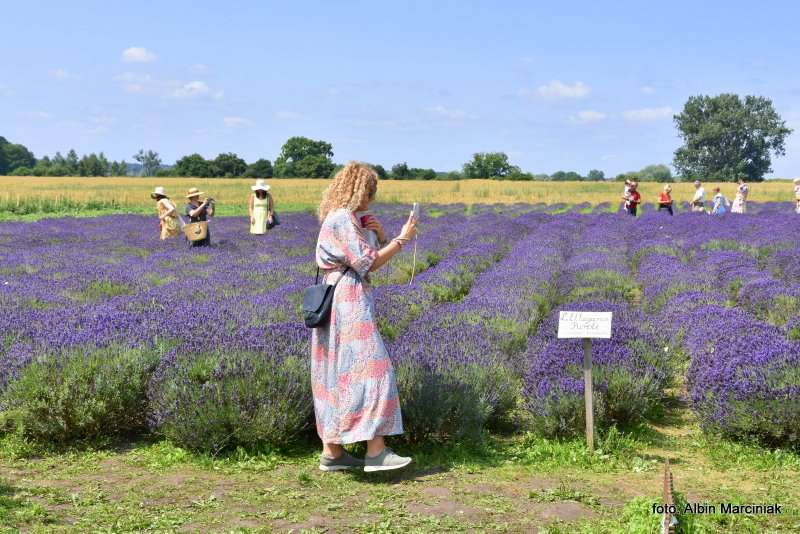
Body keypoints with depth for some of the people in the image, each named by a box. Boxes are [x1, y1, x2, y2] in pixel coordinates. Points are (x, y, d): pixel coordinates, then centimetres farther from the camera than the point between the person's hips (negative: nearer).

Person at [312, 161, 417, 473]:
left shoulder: (341, 218, 18)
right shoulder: (343, 219, -13)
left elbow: (363, 261, 20)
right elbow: (368, 264, -16)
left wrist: (380, 237, 5)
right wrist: (401, 239, -9)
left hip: (338, 303, 10)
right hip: (349, 305, -10)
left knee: (337, 375, 9)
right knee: (368, 369, -9)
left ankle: (331, 452, 13)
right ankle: (376, 451, -10)